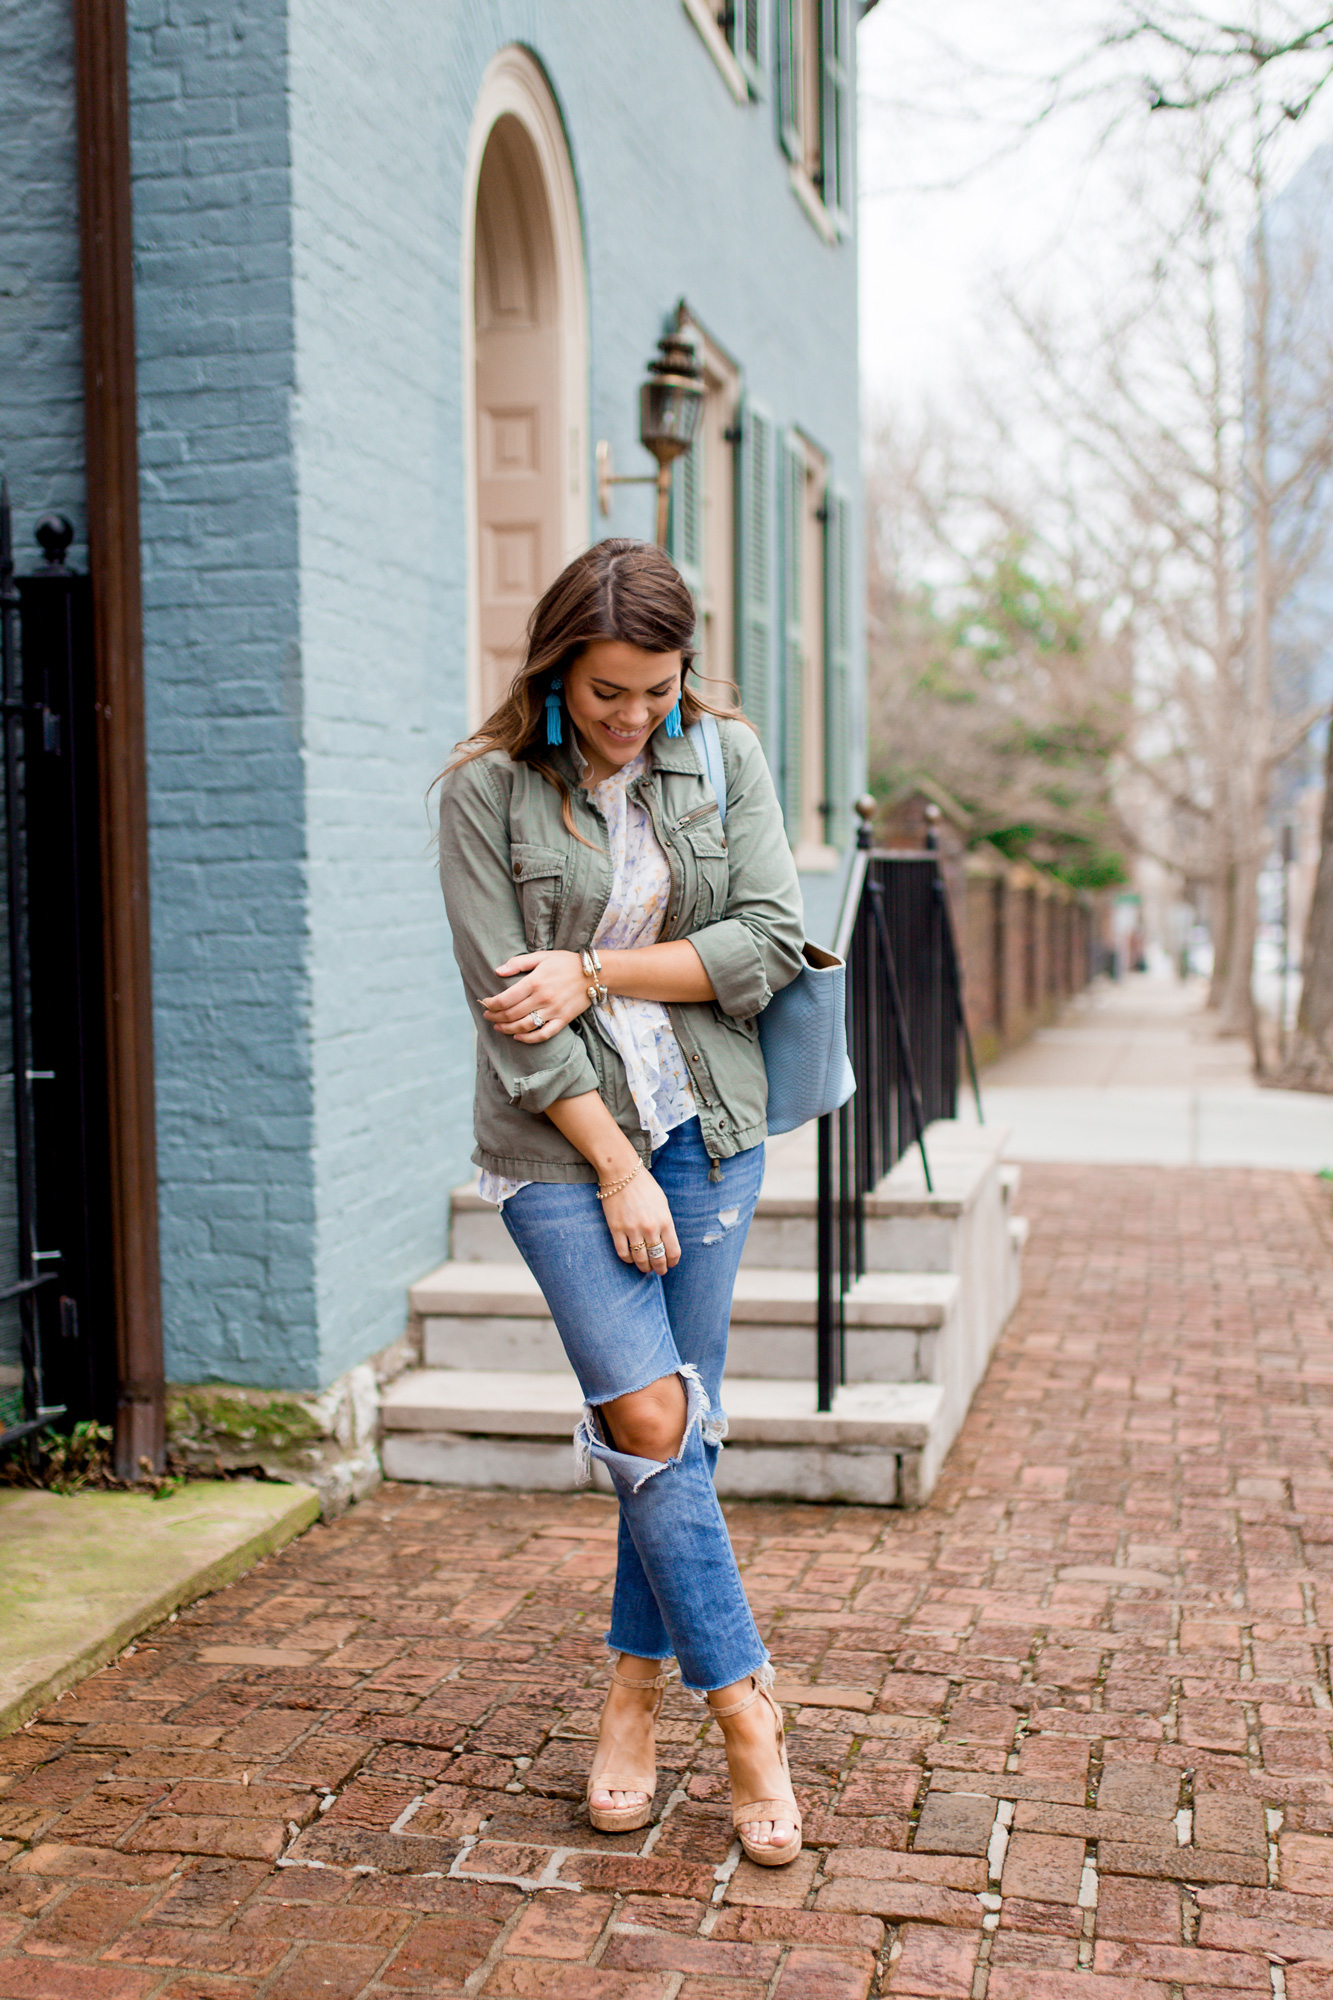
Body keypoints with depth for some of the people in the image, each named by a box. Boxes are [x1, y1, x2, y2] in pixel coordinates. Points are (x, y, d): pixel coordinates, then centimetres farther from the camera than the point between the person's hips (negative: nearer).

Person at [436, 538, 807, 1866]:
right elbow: (509, 1012, -10)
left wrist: (596, 972, -13)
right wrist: (618, 1170, -12)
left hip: (708, 1127, 3)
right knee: (649, 1420, -11)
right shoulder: (487, 789, -7)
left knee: (683, 1422, 6)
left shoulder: (725, 757, 2)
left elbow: (770, 942, -5)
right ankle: (742, 1703, 3)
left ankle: (635, 1692, 23)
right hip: (561, 1142, -3)